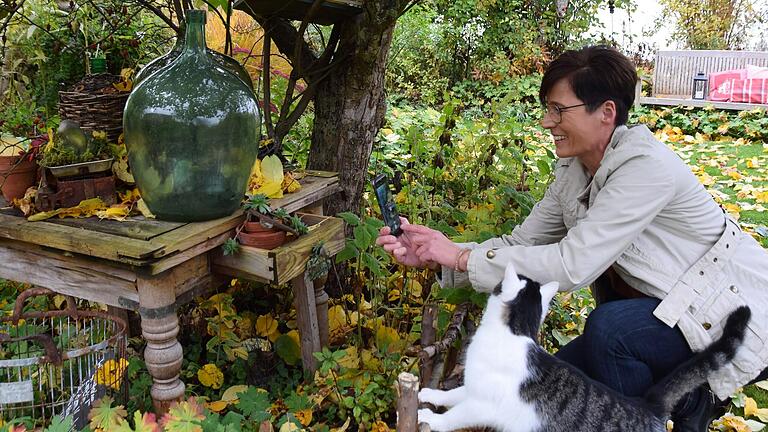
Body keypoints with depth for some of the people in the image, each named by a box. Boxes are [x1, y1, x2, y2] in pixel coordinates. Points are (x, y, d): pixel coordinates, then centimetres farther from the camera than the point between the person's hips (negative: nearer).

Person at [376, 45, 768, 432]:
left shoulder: (645, 166, -28)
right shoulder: (573, 172, -2)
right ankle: (685, 396, 16)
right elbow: (521, 243, -3)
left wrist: (463, 257, -26)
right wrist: (436, 257, -16)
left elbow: (572, 265, -31)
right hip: (661, 313, 8)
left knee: (609, 327, -34)